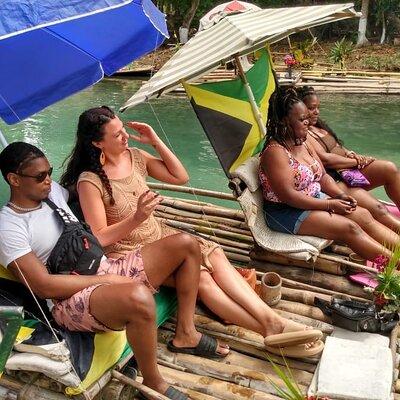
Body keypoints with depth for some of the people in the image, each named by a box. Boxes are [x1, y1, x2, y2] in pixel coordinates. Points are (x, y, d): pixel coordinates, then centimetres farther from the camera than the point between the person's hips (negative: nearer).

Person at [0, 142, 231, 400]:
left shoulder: (52, 191, 11)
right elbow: (43, 286, -18)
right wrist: (105, 280, -15)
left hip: (107, 269, 9)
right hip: (72, 299, -8)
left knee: (186, 245, -2)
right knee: (139, 297, -42)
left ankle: (185, 332, 9)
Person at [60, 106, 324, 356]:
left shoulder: (135, 156, 3)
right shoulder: (90, 181, -16)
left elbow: (180, 177, 4)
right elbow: (100, 238, -16)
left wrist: (156, 141, -4)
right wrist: (137, 218, -29)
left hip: (158, 234, 7)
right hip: (128, 252, -6)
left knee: (214, 255, -18)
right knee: (198, 276, -26)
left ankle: (271, 319, -23)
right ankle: (269, 330, -23)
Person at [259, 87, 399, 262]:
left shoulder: (303, 144, 8)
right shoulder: (275, 151, -20)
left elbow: (323, 177, 14)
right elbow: (288, 195, -25)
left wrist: (341, 195, -5)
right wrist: (329, 204, -21)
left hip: (314, 200, 9)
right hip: (286, 212, -9)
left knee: (364, 215, -5)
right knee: (349, 228, -19)